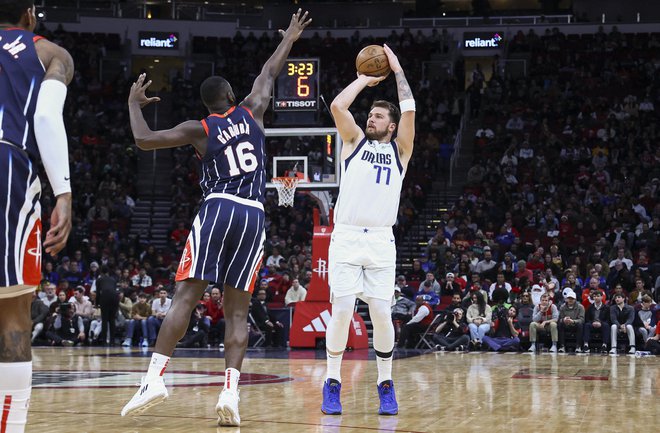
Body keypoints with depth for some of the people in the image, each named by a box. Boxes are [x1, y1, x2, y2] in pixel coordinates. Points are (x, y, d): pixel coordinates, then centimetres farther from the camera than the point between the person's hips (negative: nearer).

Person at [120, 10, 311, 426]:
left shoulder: (199, 129, 5)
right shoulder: (251, 112, 13)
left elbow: (144, 139, 0)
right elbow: (269, 73, 29)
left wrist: (134, 104, 17)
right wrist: (289, 39, 44)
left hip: (218, 209, -2)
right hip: (254, 216, 3)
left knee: (186, 296, -6)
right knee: (237, 310, 3)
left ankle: (155, 377, -18)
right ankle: (231, 390, -10)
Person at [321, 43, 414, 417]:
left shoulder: (399, 150, 14)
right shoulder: (355, 141, 15)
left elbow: (410, 110, -1)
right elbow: (337, 106, -1)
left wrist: (397, 69, 8)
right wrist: (365, 80, 11)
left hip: (381, 242, 0)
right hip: (346, 238, 0)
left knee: (381, 314, -4)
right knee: (342, 311, -10)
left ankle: (386, 385, 10)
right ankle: (333, 383, 3)